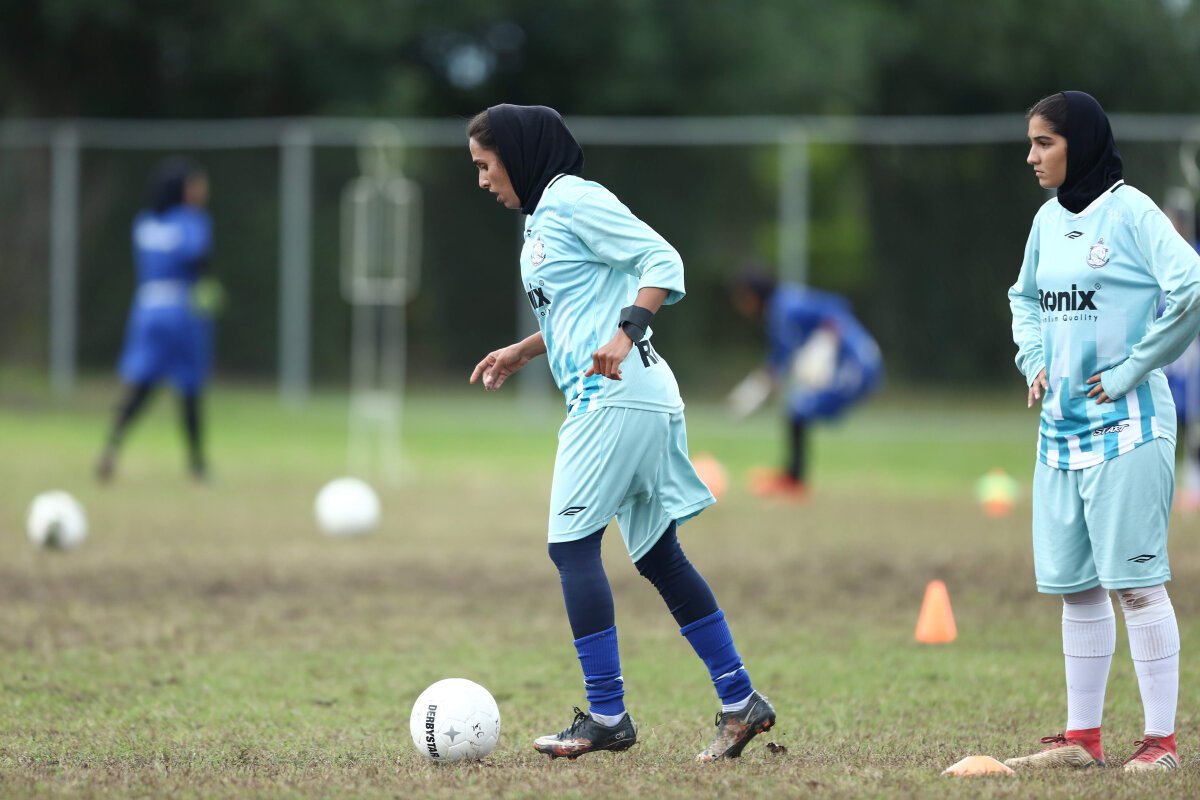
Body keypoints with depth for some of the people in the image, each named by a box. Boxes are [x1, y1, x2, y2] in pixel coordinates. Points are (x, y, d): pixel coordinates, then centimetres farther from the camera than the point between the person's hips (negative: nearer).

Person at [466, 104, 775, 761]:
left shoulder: (574, 200, -8)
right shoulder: (541, 215, 21)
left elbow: (662, 262, -15)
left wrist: (625, 332, -27)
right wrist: (521, 353, 27)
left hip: (617, 397, -10)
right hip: (609, 399, 10)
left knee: (572, 542, -10)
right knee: (657, 555, 10)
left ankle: (606, 716, -10)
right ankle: (740, 702, 11)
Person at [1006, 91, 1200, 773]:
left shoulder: (1130, 212, -11)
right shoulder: (1049, 219, 11)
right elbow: (1026, 297, 29)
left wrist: (1132, 368, -18)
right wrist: (1034, 360, 12)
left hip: (1126, 427, -8)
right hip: (1061, 428, 8)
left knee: (1136, 583, -7)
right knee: (1075, 586, 10)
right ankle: (1082, 738, 17)